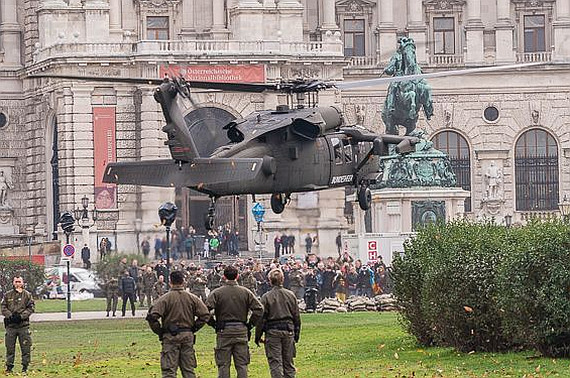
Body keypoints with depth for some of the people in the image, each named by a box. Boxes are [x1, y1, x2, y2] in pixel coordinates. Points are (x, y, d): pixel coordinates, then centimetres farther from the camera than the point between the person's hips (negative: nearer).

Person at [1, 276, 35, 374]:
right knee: (10, 347, 5)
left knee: (26, 347, -1)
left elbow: (31, 308, 0)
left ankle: (25, 367, 7)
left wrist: (21, 316, -13)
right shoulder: (7, 295, 9)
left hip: (23, 325, -1)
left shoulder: (27, 295, 5)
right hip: (11, 325, 1)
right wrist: (10, 316, -12)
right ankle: (9, 366, 12)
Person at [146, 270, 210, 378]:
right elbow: (205, 315, 2)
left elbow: (152, 316, -18)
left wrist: (159, 331, -3)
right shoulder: (192, 298, 3)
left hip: (170, 337, -3)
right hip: (188, 336, 4)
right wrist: (194, 328, 10)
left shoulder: (165, 298, -8)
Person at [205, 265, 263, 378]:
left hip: (224, 332, -2)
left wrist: (213, 324, 0)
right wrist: (250, 324, 6)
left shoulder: (217, 293, -3)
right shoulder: (245, 292, 2)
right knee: (242, 365, 6)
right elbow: (259, 309, -4)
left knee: (223, 365, 3)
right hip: (241, 331, 2)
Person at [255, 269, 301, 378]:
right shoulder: (290, 295, 4)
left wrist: (258, 336, 3)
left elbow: (261, 318, -5)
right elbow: (297, 317, 9)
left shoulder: (266, 297, -7)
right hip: (288, 331, 3)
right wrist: (297, 334, 18)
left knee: (275, 363, -3)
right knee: (288, 363, 11)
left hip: (272, 332, -3)